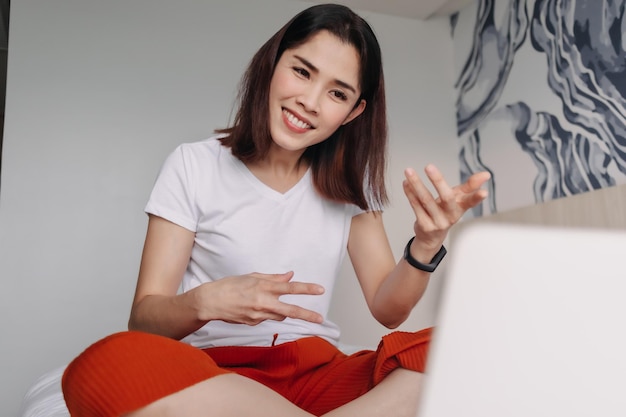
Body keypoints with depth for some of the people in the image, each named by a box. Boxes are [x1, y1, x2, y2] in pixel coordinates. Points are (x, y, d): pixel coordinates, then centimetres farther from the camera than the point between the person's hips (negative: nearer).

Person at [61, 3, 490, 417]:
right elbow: (144, 317, -4)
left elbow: (387, 308, 2)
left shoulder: (349, 181, 10)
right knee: (105, 366, -36)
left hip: (316, 370, 3)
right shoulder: (194, 165, 0)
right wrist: (205, 302, -26)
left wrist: (425, 249, -19)